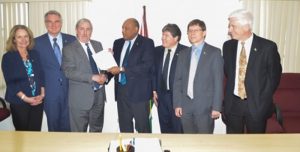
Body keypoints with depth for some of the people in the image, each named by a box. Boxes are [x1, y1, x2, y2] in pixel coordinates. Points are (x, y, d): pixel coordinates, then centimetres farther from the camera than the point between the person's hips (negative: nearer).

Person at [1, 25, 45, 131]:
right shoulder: (8, 57, -4)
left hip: (37, 101, 3)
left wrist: (42, 94, -5)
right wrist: (25, 98, -16)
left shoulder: (34, 54, 8)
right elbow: (10, 82, -9)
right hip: (19, 102, -3)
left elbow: (41, 76, 8)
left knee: (36, 132, 5)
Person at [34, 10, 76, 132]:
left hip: (69, 88, 1)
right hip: (50, 90, -1)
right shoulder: (37, 42, 1)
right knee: (53, 125, 11)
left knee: (68, 124, 9)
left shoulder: (71, 40, 3)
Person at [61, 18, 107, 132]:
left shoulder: (98, 45, 11)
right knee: (79, 133, 6)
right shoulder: (69, 49, -5)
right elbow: (69, 72, -15)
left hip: (99, 94, 5)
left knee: (97, 130, 17)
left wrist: (104, 76, -6)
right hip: (80, 97, -5)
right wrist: (92, 77, -22)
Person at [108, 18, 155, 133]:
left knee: (142, 127, 3)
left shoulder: (147, 43, -5)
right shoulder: (118, 43, 13)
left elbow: (147, 66, -17)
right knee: (124, 126, 13)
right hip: (121, 89, 6)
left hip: (138, 91, -5)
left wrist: (122, 69, -19)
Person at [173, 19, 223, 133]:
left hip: (205, 106, -4)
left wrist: (216, 107, -10)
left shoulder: (214, 52, 0)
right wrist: (177, 104, 3)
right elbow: (177, 81, 11)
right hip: (185, 106, 4)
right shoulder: (183, 54, 12)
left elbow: (218, 81, -5)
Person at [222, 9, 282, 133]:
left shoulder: (268, 47, -9)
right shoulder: (228, 46, 2)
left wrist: (263, 100, -3)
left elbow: (274, 76, -2)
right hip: (233, 103, 3)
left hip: (257, 104, -3)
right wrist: (228, 95, 5)